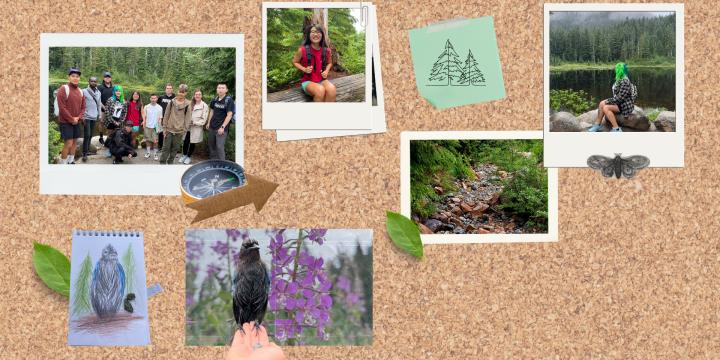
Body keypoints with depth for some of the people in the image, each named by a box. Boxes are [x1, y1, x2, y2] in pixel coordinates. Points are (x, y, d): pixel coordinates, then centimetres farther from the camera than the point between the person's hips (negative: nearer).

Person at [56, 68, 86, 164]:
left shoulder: (80, 91, 10)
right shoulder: (63, 89, -12)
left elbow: (83, 107, 13)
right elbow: (62, 107, -18)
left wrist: (78, 117, -5)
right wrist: (71, 119, -15)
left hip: (76, 122, 7)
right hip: (66, 122, -7)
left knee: (74, 142, 11)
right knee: (68, 143, -11)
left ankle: (71, 161, 21)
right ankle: (62, 163, -3)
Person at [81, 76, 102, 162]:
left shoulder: (98, 92, 10)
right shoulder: (84, 91, -7)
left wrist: (99, 115, 12)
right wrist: (82, 116, -13)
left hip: (94, 117, 5)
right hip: (86, 117, -5)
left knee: (90, 135, 8)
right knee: (87, 135, -9)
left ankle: (87, 150, 18)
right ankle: (84, 154, -6)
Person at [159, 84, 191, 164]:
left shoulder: (188, 105, -3)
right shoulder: (172, 102, 1)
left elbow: (188, 118, 0)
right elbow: (166, 115, 4)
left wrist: (184, 130, -4)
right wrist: (164, 128, 1)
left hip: (179, 131, 0)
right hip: (169, 129, 0)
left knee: (175, 149, 7)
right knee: (166, 147, 1)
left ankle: (170, 162, 20)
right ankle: (162, 163, 6)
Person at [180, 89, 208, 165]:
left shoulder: (204, 106, -7)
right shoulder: (190, 104, 7)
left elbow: (204, 119, -9)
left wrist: (194, 123, -16)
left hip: (197, 128, -3)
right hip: (187, 126, 3)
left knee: (192, 143, 9)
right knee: (185, 142, 4)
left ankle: (188, 157, 26)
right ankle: (184, 155, 26)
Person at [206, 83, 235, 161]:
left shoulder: (229, 100, -13)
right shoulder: (215, 99, 5)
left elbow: (229, 115, -16)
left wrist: (223, 127, -19)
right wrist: (208, 123, 15)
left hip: (221, 128, -7)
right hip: (212, 127, 7)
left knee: (219, 146, -9)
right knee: (211, 145, 15)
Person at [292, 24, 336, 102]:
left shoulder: (326, 50, -1)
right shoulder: (302, 50, -10)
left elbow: (329, 63, 20)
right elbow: (295, 62, 6)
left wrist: (326, 71, -1)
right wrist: (304, 69, -12)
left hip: (322, 80, 3)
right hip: (307, 81, -3)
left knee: (332, 89, -32)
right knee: (320, 90, -37)